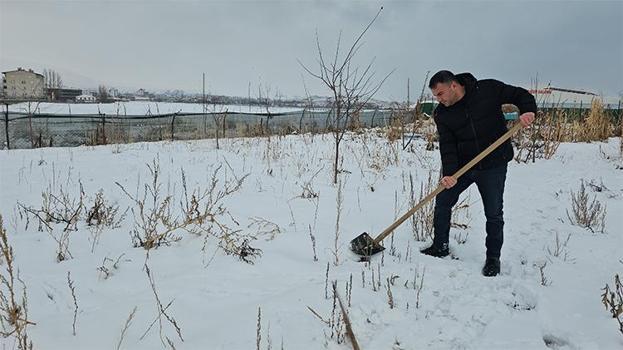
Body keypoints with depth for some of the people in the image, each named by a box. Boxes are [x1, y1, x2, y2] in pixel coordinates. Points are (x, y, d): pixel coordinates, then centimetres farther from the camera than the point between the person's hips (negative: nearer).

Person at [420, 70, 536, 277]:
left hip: (493, 166, -3)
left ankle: (493, 258, 22)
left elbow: (520, 95, -1)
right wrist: (449, 173, -23)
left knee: (494, 214, 4)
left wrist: (528, 111, -22)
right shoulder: (442, 114, -3)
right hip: (462, 165, 3)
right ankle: (440, 247, 26)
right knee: (442, 202, 7)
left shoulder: (488, 89, -10)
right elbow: (447, 145, -10)